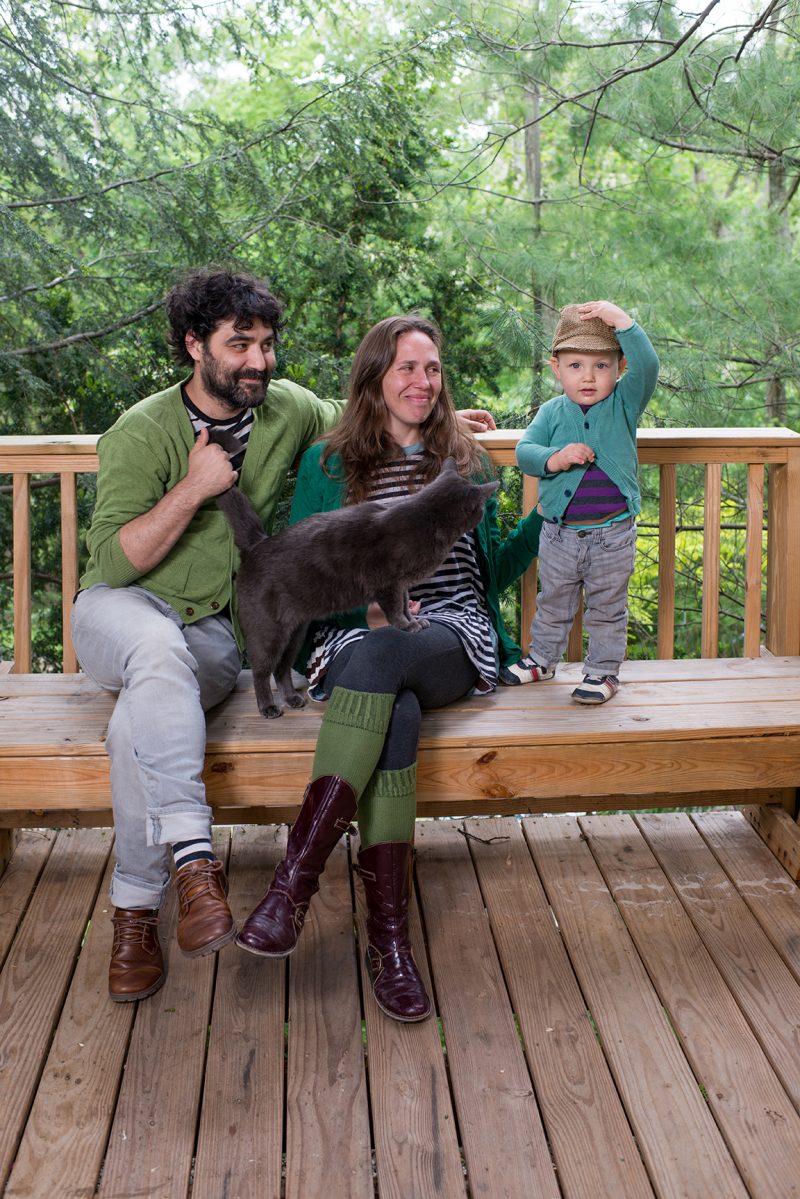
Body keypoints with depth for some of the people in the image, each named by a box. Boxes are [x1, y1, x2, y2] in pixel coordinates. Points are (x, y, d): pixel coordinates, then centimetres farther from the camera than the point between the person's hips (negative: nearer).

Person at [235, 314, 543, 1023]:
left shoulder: (466, 463, 20)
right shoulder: (327, 465, 14)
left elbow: (490, 573, 25)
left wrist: (549, 520, 13)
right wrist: (367, 603, -9)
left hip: (456, 641, 1)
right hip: (357, 638, 0)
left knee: (384, 657, -37)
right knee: (393, 712, -38)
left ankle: (296, 879, -41)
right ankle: (389, 939, -37)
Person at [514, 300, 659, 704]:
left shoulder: (623, 404, -5)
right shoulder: (552, 412, -1)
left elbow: (648, 366, -22)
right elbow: (523, 451, -8)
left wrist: (622, 321, -29)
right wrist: (555, 458, -27)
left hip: (612, 535, -2)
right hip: (560, 533, 2)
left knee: (607, 609, 10)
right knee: (552, 603, 20)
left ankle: (603, 669, 25)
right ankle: (542, 657, 39)